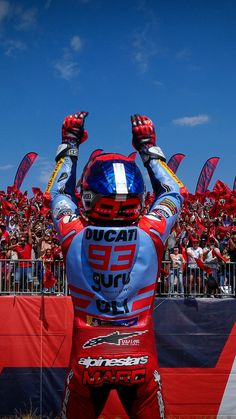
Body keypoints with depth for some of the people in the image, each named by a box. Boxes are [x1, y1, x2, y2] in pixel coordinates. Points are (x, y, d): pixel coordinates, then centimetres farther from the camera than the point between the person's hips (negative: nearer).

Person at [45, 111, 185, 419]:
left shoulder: (75, 236, -12)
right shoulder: (151, 234, -12)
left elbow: (57, 193, 10)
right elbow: (172, 193, 9)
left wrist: (69, 144, 19)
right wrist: (148, 147, 17)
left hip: (86, 360, 1)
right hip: (141, 360, 0)